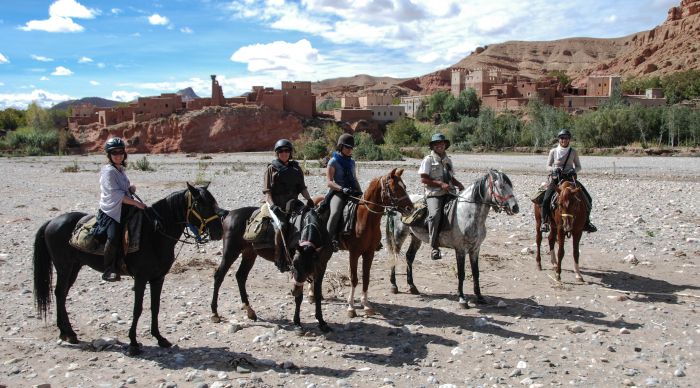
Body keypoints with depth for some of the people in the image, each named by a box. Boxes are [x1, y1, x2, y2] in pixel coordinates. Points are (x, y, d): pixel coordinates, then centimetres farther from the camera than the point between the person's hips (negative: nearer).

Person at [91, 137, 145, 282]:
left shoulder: (121, 170, 15)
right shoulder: (108, 171, -10)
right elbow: (116, 194, -18)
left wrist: (131, 188, 6)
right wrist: (137, 203, -21)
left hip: (124, 210, 9)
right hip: (110, 211, -9)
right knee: (113, 236, -26)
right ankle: (109, 270, -17)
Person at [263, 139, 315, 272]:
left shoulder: (296, 168, 16)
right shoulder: (272, 168, 4)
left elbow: (302, 187, 16)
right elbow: (267, 191, -3)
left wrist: (309, 199, -2)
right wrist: (273, 206, -18)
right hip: (277, 205, -5)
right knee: (281, 225, -22)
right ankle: (280, 261, -15)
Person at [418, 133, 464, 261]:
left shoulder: (448, 160, 20)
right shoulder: (428, 160, 1)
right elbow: (424, 179, -7)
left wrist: (459, 184, 5)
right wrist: (441, 184, -16)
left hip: (448, 193, 6)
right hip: (434, 194, -6)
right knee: (435, 214, -31)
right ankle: (435, 246, -23)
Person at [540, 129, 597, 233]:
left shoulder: (573, 152, 6)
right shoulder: (553, 151, 3)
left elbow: (578, 166, 11)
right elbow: (548, 166, 6)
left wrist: (574, 170, -12)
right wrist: (553, 169, -17)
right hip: (556, 178, -2)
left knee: (588, 199, -6)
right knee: (546, 199, -25)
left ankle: (586, 222, 11)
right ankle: (544, 222, -11)